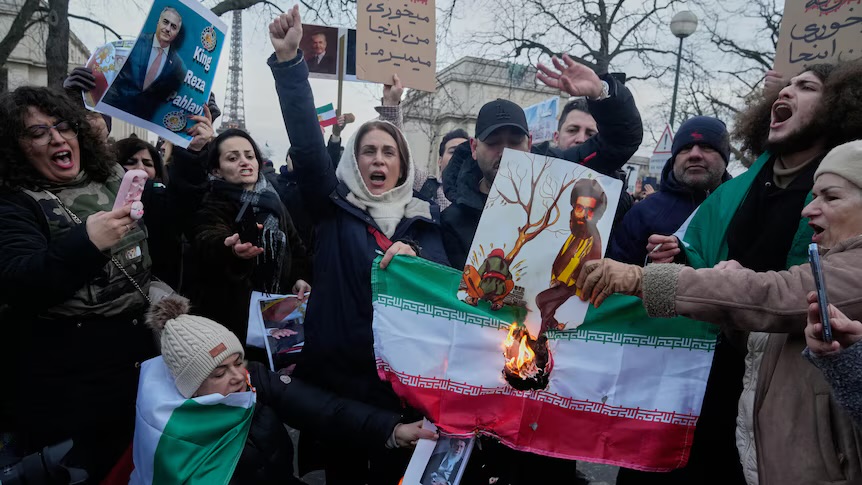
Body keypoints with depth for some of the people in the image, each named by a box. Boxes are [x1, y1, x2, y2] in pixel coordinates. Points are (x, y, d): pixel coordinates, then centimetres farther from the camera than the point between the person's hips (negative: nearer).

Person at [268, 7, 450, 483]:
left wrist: (414, 258, -24)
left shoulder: (424, 217, 5)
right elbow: (306, 143, -11)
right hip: (336, 375, -1)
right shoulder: (334, 206, 1)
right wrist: (288, 60, -18)